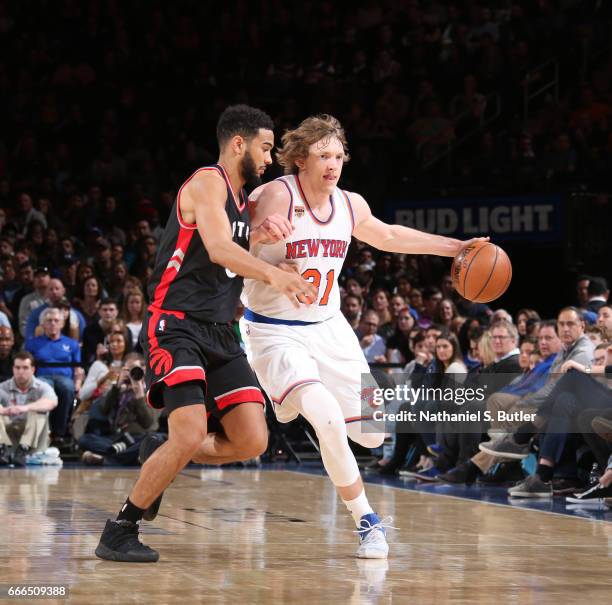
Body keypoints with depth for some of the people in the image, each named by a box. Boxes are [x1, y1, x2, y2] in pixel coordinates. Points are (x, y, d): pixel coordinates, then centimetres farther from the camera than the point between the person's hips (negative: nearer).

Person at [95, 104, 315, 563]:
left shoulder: (240, 199, 19)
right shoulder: (207, 182, -8)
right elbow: (217, 249, -24)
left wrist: (257, 237, 3)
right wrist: (272, 273, -40)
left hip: (220, 334, 9)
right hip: (176, 326, -9)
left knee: (252, 442, -4)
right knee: (191, 434, -22)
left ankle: (160, 457, 21)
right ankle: (119, 531, -7)